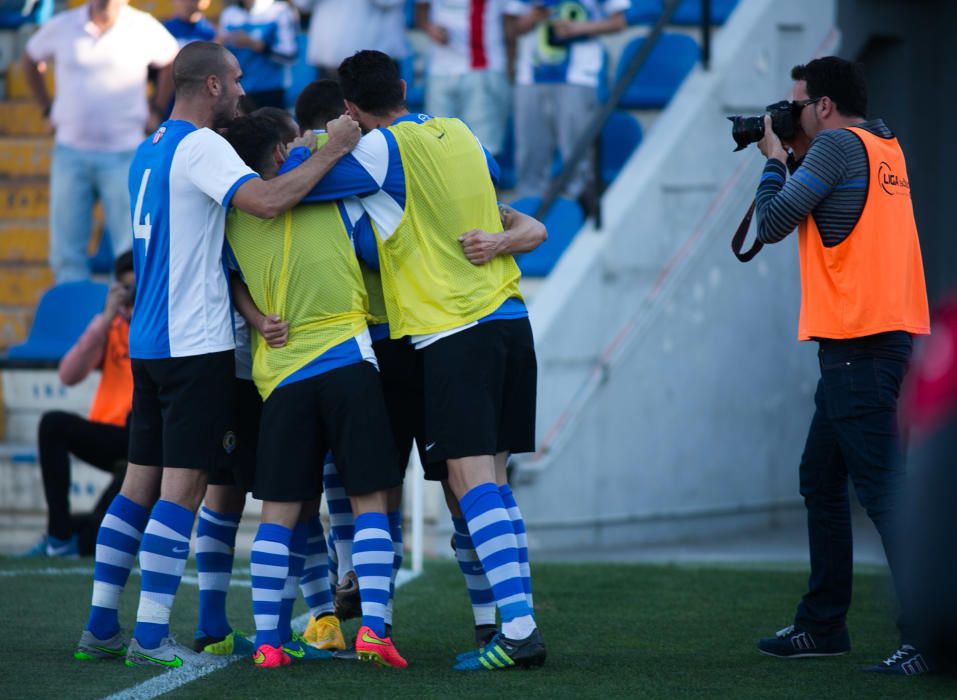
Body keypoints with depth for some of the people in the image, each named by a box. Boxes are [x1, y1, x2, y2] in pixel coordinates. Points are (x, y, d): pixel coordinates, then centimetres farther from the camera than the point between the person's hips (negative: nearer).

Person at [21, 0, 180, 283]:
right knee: (65, 250, 3)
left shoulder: (144, 29, -3)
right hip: (70, 150, 2)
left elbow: (174, 61, 14)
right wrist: (47, 109, 13)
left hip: (123, 153, -2)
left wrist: (157, 110, 8)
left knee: (130, 250, -3)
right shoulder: (61, 27, 1)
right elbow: (30, 61, 20)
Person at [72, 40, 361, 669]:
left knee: (140, 484, 12)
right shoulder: (201, 146, -12)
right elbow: (266, 201, -26)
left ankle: (101, 627, 12)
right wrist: (331, 152, -16)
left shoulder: (149, 151, 17)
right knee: (183, 489, -8)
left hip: (149, 342, 9)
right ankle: (151, 638, -11)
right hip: (196, 344, -9)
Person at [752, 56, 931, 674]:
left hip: (859, 342, -10)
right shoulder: (886, 149, 17)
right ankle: (822, 627, 26)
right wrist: (797, 159, 17)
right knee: (821, 482, 19)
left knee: (883, 488, -14)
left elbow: (773, 224, -8)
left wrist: (775, 160, 7)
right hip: (891, 336, 10)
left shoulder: (837, 144, -10)